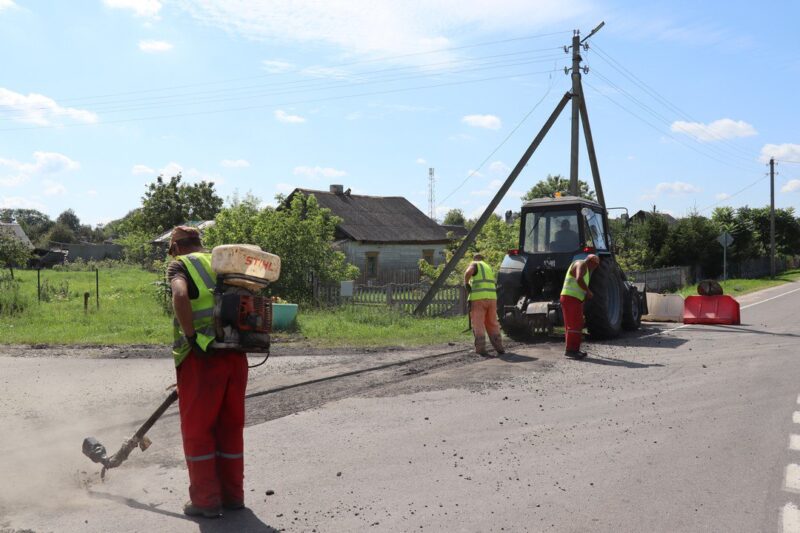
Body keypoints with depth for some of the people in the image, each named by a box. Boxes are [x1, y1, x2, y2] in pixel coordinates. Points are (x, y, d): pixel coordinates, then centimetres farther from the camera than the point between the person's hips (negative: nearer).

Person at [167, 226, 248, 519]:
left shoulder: (180, 264, 2)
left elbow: (180, 296, -20)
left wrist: (191, 336, -14)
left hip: (202, 355, -5)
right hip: (236, 355, 6)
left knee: (197, 430, 9)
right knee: (231, 427, 16)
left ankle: (206, 500, 16)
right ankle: (232, 495, 26)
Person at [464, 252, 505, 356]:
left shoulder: (474, 264, 5)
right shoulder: (489, 267, 26)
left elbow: (468, 272, -17)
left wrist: (466, 283, -2)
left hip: (478, 298, -6)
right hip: (492, 297, 6)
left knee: (478, 324, -2)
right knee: (492, 323, 13)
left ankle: (481, 348, -8)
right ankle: (499, 347, 12)